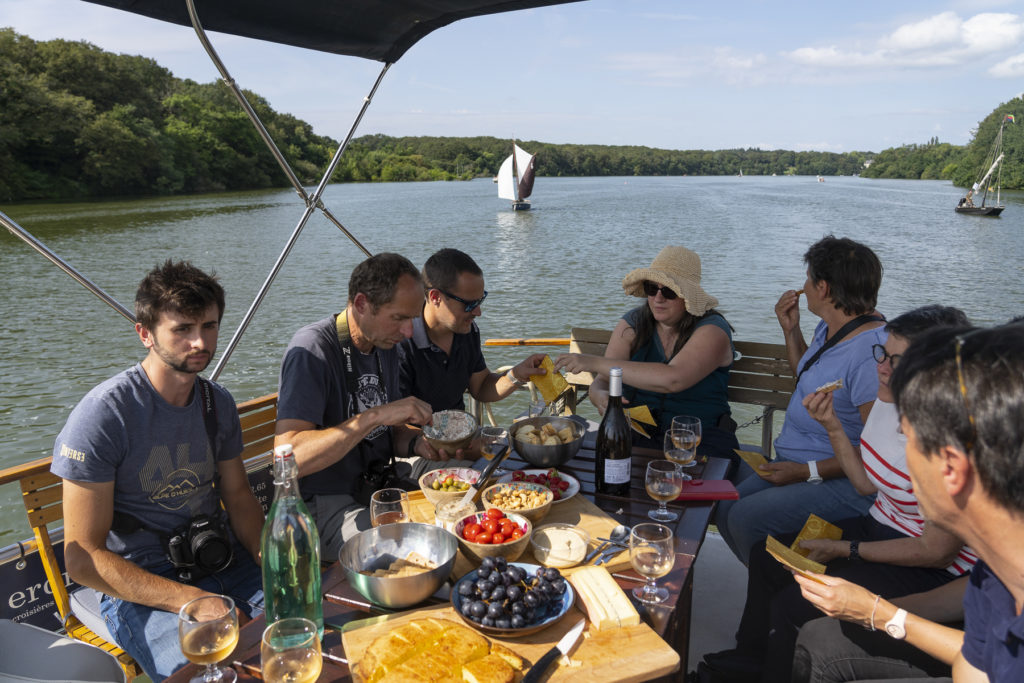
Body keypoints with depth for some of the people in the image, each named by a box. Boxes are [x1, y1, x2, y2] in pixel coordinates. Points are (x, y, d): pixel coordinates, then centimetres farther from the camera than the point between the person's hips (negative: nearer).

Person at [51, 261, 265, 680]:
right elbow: (82, 558, -14)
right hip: (138, 585, -5)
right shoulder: (101, 415, -14)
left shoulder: (219, 403, 5)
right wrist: (189, 600, -23)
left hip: (223, 562, 6)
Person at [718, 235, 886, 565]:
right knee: (725, 507, 1)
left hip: (844, 482, -10)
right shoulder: (829, 328, 7)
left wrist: (807, 472, -22)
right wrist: (790, 330, 12)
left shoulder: (872, 353, -24)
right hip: (797, 460, 10)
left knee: (746, 519, -24)